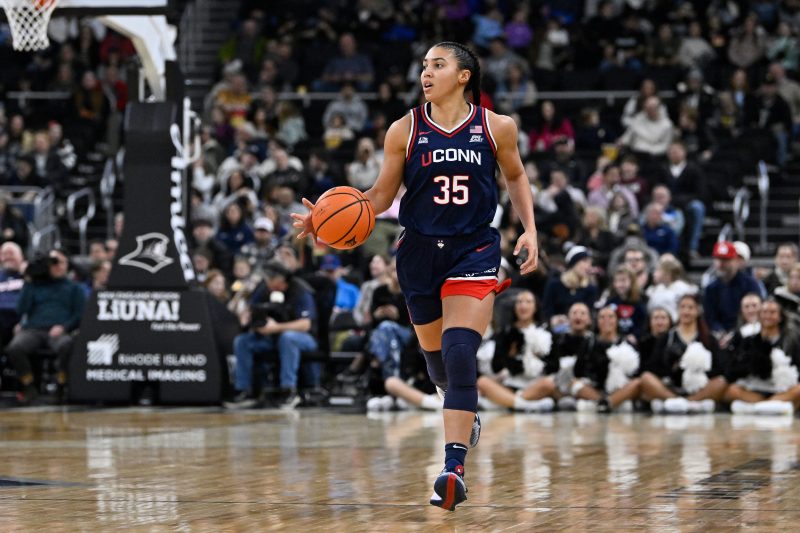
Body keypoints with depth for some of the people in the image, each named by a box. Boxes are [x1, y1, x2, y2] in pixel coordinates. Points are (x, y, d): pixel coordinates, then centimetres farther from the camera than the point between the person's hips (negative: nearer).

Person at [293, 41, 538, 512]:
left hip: (474, 251, -3)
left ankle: (454, 468, -23)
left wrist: (530, 228, 3)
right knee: (436, 356, 16)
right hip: (421, 252, 3)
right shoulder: (405, 130, -2)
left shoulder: (497, 127, -3)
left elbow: (516, 176, 15)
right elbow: (381, 196, 3)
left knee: (460, 353, -20)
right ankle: (466, 413, 51)